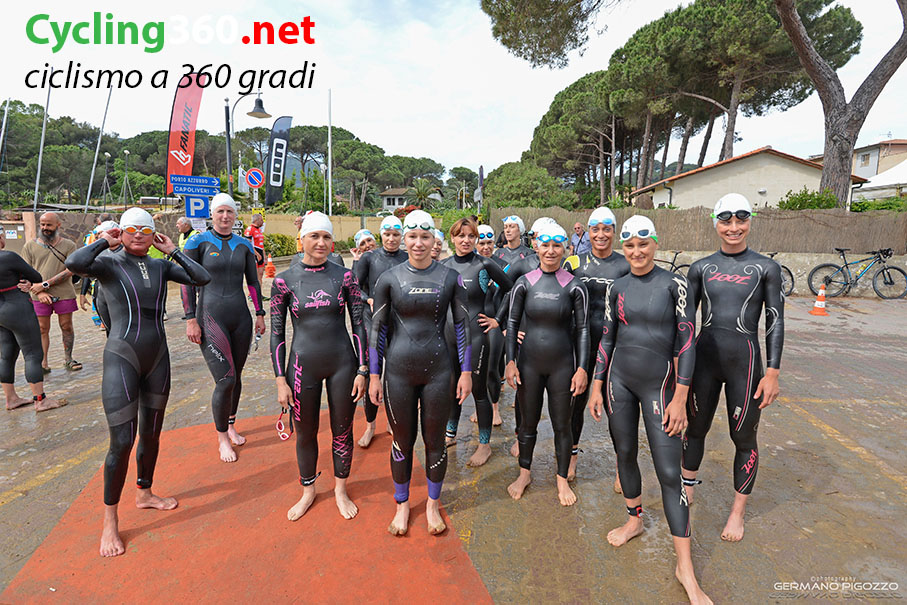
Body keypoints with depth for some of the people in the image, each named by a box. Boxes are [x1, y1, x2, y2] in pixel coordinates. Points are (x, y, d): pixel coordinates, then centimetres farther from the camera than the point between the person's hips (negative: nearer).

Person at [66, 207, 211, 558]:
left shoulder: (161, 267, 6)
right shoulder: (109, 264, -6)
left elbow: (203, 278, -4)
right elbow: (75, 263, -28)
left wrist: (172, 251, -1)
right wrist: (104, 241, -12)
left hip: (157, 358, 5)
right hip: (122, 360, -4)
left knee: (151, 435, 16)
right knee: (122, 442, -3)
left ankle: (144, 494, 38)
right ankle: (110, 522, 16)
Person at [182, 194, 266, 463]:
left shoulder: (244, 244, 9)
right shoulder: (198, 242, -2)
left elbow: (253, 281, 13)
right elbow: (187, 282, -3)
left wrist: (260, 314, 11)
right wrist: (191, 320, -8)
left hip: (240, 317, 4)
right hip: (211, 317, -4)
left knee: (236, 377, 11)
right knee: (225, 380, -9)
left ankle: (231, 426, 31)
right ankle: (222, 439, 11)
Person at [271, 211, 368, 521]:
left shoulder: (345, 276, -4)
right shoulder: (285, 280, -4)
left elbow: (359, 325, -1)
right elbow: (277, 333, 0)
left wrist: (362, 370, -4)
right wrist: (281, 380, -4)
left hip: (342, 363, 0)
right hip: (303, 365, 0)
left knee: (342, 430, 13)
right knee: (305, 433, 15)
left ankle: (341, 489, 38)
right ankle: (308, 490, 41)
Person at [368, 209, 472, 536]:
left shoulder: (450, 277, -1)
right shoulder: (389, 278, -2)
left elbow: (462, 325, 3)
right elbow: (377, 328, 2)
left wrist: (466, 371, 0)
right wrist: (373, 375, 1)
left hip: (438, 370, 0)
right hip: (398, 371, 0)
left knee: (434, 440, 13)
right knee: (403, 440, 14)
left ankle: (433, 504, 37)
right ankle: (402, 504, 38)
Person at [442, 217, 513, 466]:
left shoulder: (484, 265, -8)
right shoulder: (444, 265, 6)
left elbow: (511, 291, -1)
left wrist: (498, 319, -2)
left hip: (475, 335, -5)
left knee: (478, 390, 4)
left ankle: (485, 445, 20)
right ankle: (450, 433, 38)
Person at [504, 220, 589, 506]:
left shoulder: (574, 286, -4)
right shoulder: (524, 283, -1)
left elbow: (583, 328, -1)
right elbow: (512, 323, 2)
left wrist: (582, 368, -6)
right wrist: (510, 361, -3)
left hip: (562, 365, -1)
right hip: (529, 363, 1)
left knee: (562, 425, 11)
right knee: (528, 423, 14)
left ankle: (562, 479, 33)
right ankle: (524, 474, 36)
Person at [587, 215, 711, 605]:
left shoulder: (673, 284, -7)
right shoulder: (616, 288, 3)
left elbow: (686, 342, -8)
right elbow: (607, 339, 8)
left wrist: (680, 399, -11)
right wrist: (596, 386, 5)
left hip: (658, 384, -3)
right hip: (619, 379, 4)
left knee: (669, 472, -2)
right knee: (625, 454, 15)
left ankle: (685, 568, 12)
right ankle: (634, 520, 40)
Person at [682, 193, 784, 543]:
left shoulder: (766, 268, 0)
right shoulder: (701, 268, 4)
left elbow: (775, 322, 0)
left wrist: (772, 373, -5)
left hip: (745, 360, -1)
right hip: (704, 358, 2)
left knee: (743, 438, 10)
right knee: (696, 428, 14)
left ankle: (738, 511, 30)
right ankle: (688, 488, 37)